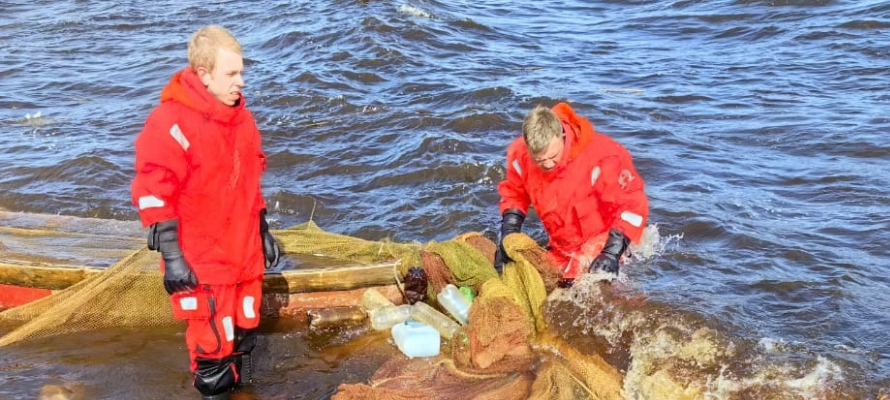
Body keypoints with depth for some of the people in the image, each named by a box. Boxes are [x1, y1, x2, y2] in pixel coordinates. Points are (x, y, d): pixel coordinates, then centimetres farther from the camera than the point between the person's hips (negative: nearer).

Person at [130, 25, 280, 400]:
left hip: (245, 255, 7)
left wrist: (263, 230, 18)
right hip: (201, 263, -7)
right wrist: (171, 255, -22)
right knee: (213, 341, 0)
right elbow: (153, 192, -20)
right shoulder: (171, 122, -18)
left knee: (244, 331, 18)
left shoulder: (241, 116, 7)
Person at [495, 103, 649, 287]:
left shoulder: (600, 156, -30)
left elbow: (632, 203, -24)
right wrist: (509, 232, -10)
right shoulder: (520, 155, -16)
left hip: (602, 236, -5)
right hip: (560, 245, 5)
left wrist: (612, 253, -30)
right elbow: (514, 193, 5)